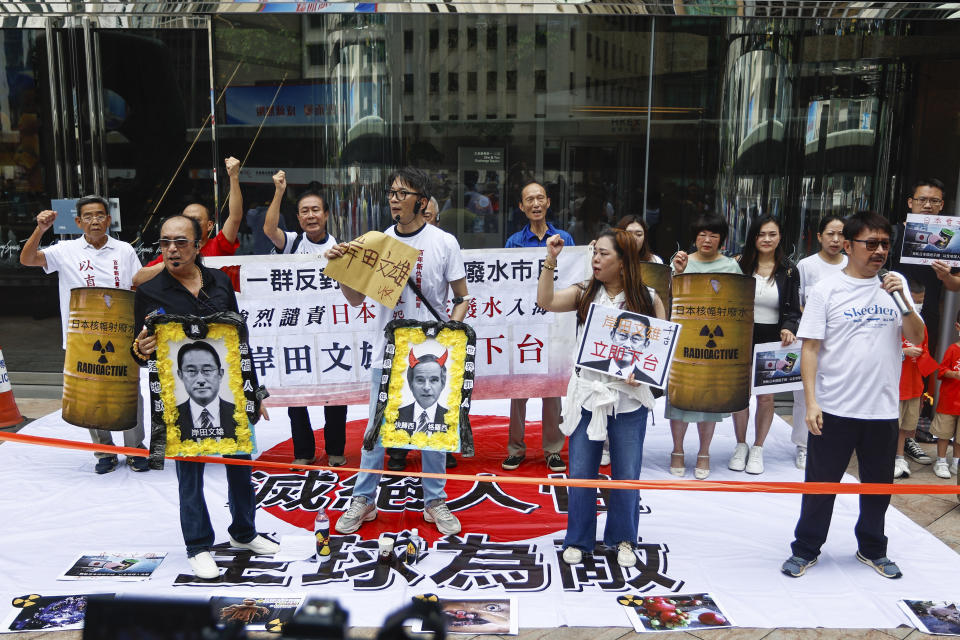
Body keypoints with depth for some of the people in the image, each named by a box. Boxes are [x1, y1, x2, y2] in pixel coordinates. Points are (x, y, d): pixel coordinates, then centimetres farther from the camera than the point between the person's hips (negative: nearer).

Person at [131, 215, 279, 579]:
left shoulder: (219, 281, 5)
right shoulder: (150, 292, -3)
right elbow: (140, 351, 1)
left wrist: (252, 388, 11)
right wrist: (142, 351, -24)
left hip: (229, 388, 3)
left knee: (241, 462, 13)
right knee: (190, 471, 7)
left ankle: (243, 532, 33)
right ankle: (198, 546, 24)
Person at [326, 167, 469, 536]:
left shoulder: (444, 242, -2)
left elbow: (462, 298, 2)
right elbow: (356, 299, 5)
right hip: (387, 350, 2)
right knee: (376, 428, 8)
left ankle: (435, 501, 25)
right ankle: (363, 500, 24)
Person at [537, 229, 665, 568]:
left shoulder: (648, 298, -1)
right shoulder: (585, 293, 4)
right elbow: (546, 301, -10)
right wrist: (550, 260, -14)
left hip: (629, 397, -1)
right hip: (587, 394, 1)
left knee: (626, 473, 10)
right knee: (580, 472, 7)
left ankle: (623, 539, 31)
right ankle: (578, 540, 25)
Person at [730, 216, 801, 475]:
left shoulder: (788, 270, 1)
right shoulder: (741, 266, 1)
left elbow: (793, 310, 1)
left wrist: (788, 328, -19)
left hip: (772, 340, 0)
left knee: (766, 396, 4)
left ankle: (757, 449, 22)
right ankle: (741, 446, 24)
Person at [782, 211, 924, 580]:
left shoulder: (895, 286, 6)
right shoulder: (826, 291, -5)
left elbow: (917, 338, 3)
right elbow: (810, 348, -7)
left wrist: (900, 299, -13)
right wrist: (811, 402, -14)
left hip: (883, 409, 4)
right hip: (834, 409, -3)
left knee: (879, 484, 17)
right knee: (821, 483, 7)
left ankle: (872, 549, 37)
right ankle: (806, 549, 24)